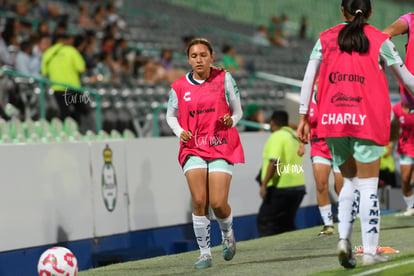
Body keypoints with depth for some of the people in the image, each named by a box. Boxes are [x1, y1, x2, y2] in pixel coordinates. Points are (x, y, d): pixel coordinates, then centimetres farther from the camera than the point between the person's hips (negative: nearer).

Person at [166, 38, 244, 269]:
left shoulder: (224, 79, 2)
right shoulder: (179, 87, 4)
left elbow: (237, 111, 9)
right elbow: (171, 115, 18)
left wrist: (231, 121, -14)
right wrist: (180, 132, -2)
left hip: (222, 147, -1)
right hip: (193, 148, 1)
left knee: (218, 203, -9)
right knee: (199, 201, -13)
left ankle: (228, 233, 25)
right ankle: (205, 253, -1)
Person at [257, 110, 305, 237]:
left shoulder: (276, 137, -11)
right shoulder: (295, 136, 16)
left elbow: (274, 162, -21)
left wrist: (264, 184, -21)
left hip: (281, 187, -9)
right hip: (298, 186, 9)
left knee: (264, 222, -6)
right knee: (286, 223, 15)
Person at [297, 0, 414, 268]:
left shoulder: (325, 39, 10)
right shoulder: (379, 40, 4)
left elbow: (308, 80, 5)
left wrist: (304, 118, 8)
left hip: (332, 120, 3)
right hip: (368, 120, -3)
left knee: (350, 181, 16)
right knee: (368, 185, 2)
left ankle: (344, 239, -3)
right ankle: (370, 251, -1)